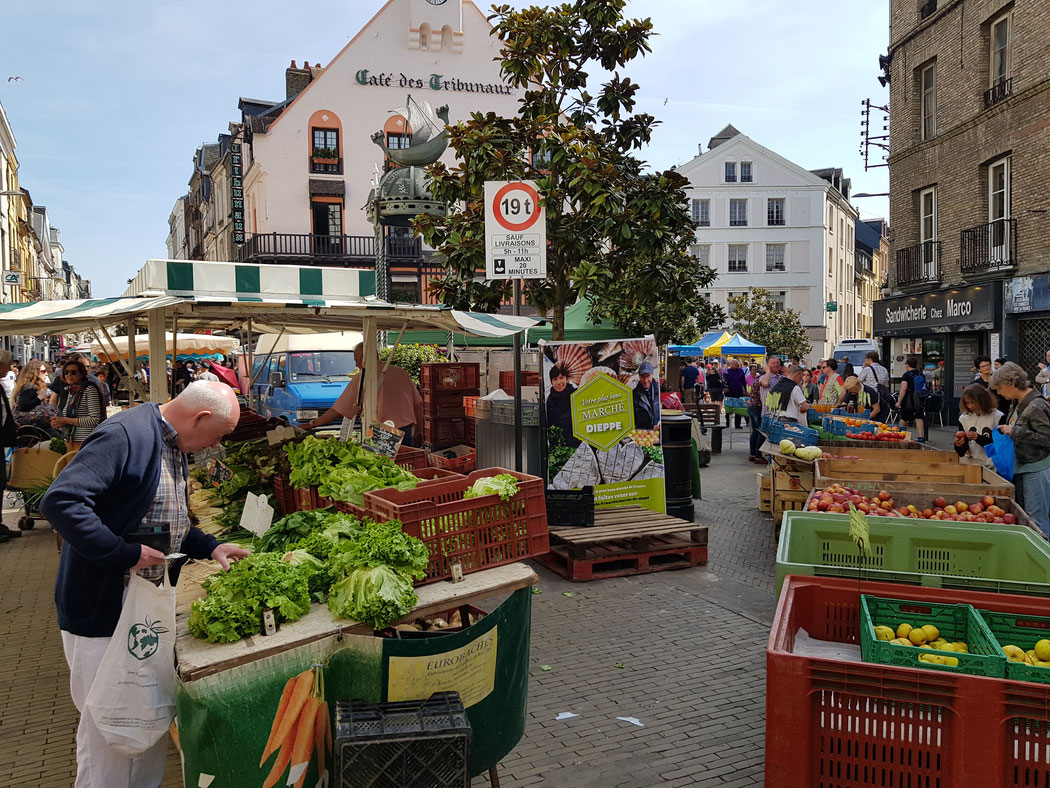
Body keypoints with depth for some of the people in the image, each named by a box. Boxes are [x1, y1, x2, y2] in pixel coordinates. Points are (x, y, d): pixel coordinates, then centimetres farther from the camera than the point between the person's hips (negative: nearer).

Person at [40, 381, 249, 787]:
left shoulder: (175, 448, 10)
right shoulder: (124, 435, -21)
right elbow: (60, 502, -31)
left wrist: (210, 547, 7)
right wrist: (127, 554, -27)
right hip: (103, 611, -9)